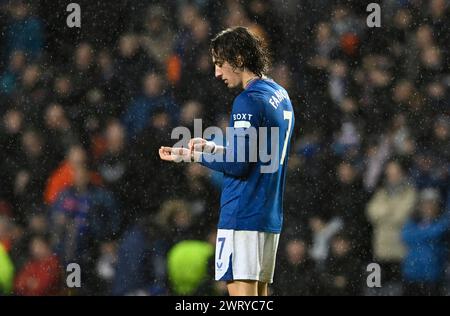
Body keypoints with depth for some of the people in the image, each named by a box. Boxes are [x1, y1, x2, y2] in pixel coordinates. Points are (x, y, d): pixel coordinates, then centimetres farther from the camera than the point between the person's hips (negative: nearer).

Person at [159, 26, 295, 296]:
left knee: (241, 289, -11)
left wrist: (194, 155, -7)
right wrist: (213, 148, 16)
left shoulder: (249, 100, -14)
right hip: (271, 215, 10)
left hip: (243, 216, -10)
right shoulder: (281, 95, 16)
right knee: (260, 293, 10)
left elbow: (238, 164, -17)